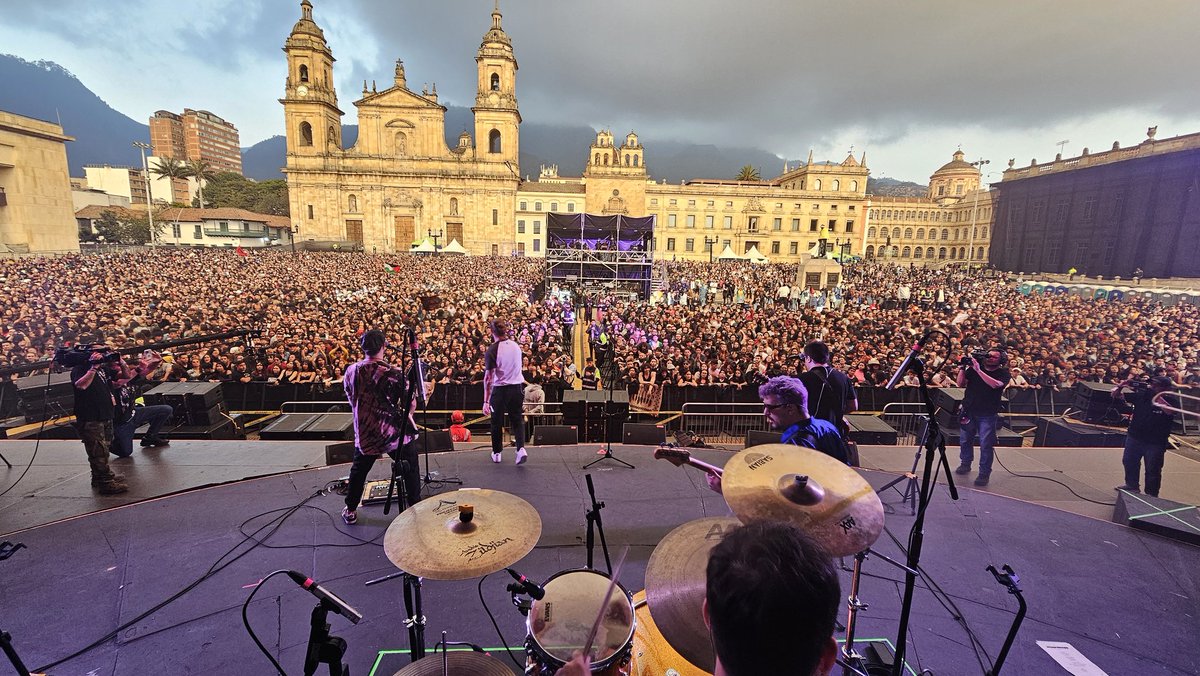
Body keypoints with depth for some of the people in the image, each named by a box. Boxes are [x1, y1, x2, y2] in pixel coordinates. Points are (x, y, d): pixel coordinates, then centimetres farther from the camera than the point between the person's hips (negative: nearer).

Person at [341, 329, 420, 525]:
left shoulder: (351, 371, -4)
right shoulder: (394, 373, -18)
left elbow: (351, 400, 10)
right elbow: (412, 404, -15)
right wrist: (406, 416, 7)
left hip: (365, 435, 4)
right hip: (396, 433, -4)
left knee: (358, 471, 24)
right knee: (410, 472, 13)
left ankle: (350, 511, 38)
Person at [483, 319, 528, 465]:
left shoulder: (492, 351, -15)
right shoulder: (516, 346, 1)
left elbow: (488, 377, -17)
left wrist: (486, 401, -15)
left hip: (500, 389, -4)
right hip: (517, 387, 4)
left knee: (497, 422, 14)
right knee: (517, 420, 13)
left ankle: (496, 453, 27)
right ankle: (521, 448, -5)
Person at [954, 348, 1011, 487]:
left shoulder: (1004, 374, -4)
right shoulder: (973, 368, 2)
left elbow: (995, 384, -25)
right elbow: (960, 384, 1)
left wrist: (978, 370, -27)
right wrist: (962, 368, -12)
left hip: (988, 415, -3)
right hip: (969, 411, 3)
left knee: (986, 445, -3)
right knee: (965, 440, 14)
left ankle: (984, 473, 6)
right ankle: (965, 464, 32)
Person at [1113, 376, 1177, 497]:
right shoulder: (1142, 394, -3)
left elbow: (1169, 411, -32)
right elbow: (1116, 396, 0)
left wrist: (1157, 396, -30)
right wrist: (1120, 387, -20)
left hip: (1155, 442, -4)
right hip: (1134, 437, 4)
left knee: (1152, 470, 2)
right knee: (1129, 462, 18)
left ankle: (1151, 495, 16)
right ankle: (1132, 485, 35)